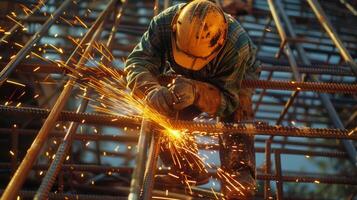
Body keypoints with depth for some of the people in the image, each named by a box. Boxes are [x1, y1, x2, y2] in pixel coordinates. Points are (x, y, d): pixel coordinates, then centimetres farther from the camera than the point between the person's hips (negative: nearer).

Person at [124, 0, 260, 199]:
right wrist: (151, 89, -55)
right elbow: (137, 61, -33)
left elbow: (228, 100, -37)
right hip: (185, 79, 3)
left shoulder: (238, 46, -41)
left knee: (236, 116, -26)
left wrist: (196, 91, -57)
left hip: (235, 79, -3)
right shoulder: (164, 22, -33)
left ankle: (239, 179, -12)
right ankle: (188, 171, 11)